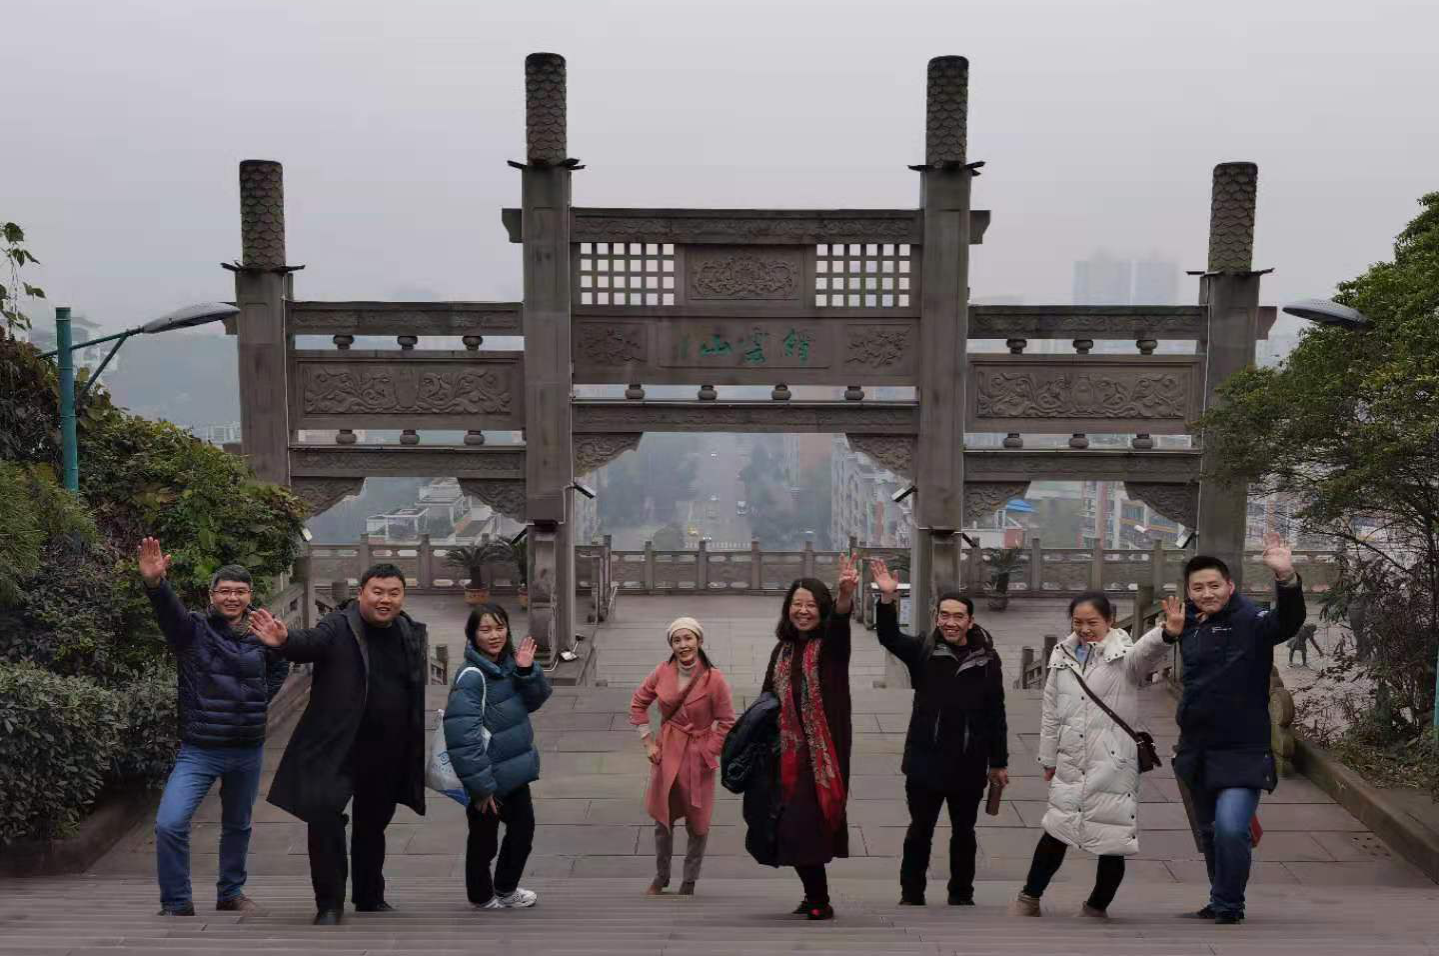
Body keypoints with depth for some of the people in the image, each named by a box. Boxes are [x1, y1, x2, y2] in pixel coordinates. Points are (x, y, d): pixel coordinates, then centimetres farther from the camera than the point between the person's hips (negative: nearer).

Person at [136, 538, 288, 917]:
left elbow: (279, 668, 22)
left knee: (238, 826, 17)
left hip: (248, 750, 3)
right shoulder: (193, 629, -7)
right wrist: (154, 583, -50)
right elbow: (168, 609, -29)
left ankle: (230, 893, 38)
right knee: (170, 823, -16)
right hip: (199, 750, -3)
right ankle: (177, 904, 2)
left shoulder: (261, 635, 2)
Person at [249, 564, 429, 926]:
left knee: (373, 825, 18)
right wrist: (285, 640, -54)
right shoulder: (339, 626, -10)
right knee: (323, 814, -15)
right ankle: (329, 903, 3)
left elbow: (422, 691, 10)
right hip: (338, 746, -4)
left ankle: (371, 898, 36)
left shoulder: (412, 634, 4)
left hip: (389, 752, 5)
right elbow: (310, 643, -31)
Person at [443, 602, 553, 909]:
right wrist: (481, 785, -24)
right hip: (488, 776, -8)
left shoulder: (508, 662, 0)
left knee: (524, 827, 20)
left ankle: (506, 889, 40)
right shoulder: (471, 676, -23)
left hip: (514, 769, 8)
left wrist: (527, 670, -12)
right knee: (483, 841, 11)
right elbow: (462, 735, -27)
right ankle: (483, 899, 32)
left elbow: (534, 702, 7)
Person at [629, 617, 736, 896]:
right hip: (666, 753, 3)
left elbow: (727, 722, -10)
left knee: (697, 823, 9)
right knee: (662, 817, 12)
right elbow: (638, 704, 7)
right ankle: (661, 876, 33)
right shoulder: (662, 673, -8)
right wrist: (648, 742, 1)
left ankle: (689, 882, 28)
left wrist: (707, 754, -12)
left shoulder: (714, 679, -18)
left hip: (697, 757, -3)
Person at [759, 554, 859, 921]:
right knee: (793, 831, 6)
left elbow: (840, 619, -27)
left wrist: (845, 595, -48)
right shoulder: (782, 650, 10)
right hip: (790, 753, 5)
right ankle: (817, 898, 23)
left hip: (824, 753, -5)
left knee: (807, 830, -9)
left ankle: (819, 904, 5)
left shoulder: (831, 645, -4)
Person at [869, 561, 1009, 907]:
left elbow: (996, 714, 1)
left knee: (963, 832, 15)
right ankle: (911, 895, 22)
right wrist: (887, 599, -35)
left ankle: (961, 895, 30)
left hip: (969, 764, 0)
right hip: (925, 761, 0)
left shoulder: (987, 659, -3)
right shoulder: (923, 651, -2)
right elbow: (888, 636, -18)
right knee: (920, 831, 9)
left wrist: (999, 762, 3)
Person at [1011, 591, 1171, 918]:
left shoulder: (1124, 656, -8)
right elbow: (1051, 711, 12)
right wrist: (1049, 758, 14)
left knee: (1113, 841, 5)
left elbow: (1148, 648, -33)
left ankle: (1096, 907, 28)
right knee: (1056, 832, 14)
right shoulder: (1062, 654, 6)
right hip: (1071, 765, 4)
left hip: (1114, 765, -3)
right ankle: (1029, 898, 32)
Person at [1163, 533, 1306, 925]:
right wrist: (1171, 632, 4)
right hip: (1197, 751, 7)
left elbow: (1289, 621, -34)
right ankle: (1219, 902, 37)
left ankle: (1229, 907, 0)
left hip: (1241, 751, -7)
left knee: (1230, 828, -21)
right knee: (1209, 832, 18)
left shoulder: (1250, 621, -12)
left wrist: (1286, 578, -52)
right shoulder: (1190, 621, 6)